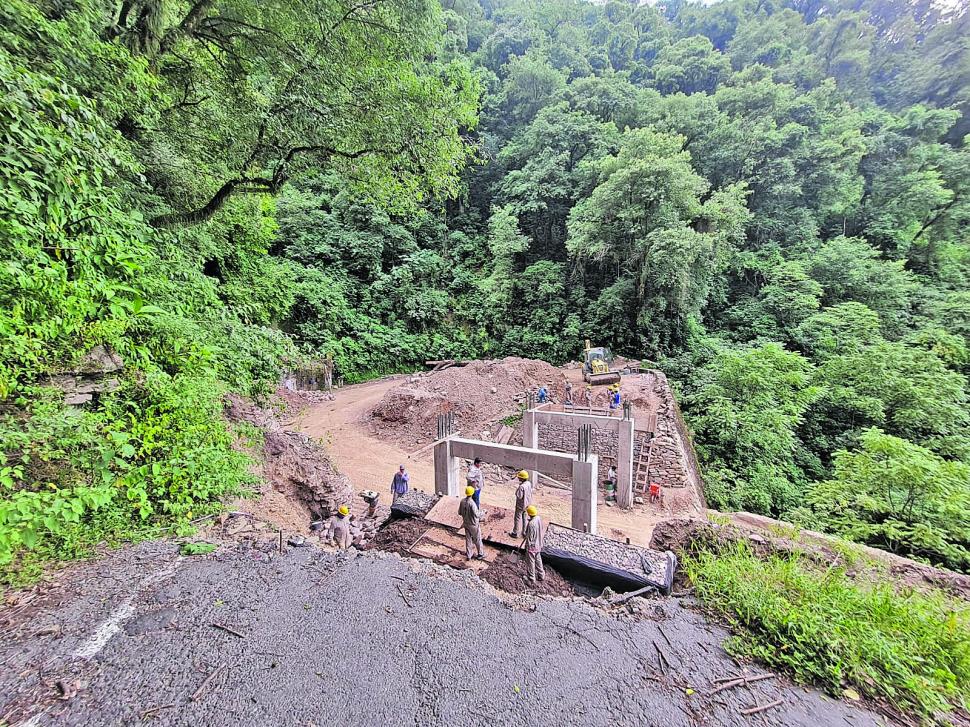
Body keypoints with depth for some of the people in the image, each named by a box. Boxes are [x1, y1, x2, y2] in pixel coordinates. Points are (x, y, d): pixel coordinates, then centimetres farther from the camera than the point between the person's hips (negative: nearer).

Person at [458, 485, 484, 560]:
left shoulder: (462, 501, -11)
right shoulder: (472, 503, -31)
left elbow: (459, 512, -1)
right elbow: (476, 515, -27)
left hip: (466, 523, 6)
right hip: (474, 524, -6)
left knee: (468, 539, 19)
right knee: (477, 540, 14)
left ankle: (468, 555, 30)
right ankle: (480, 554, 30)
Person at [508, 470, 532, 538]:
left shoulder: (521, 486, -32)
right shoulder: (529, 483, -7)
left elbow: (519, 496, -28)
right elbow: (530, 492, 5)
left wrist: (517, 490, -15)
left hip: (521, 505, -7)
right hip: (527, 503, 8)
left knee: (517, 518, 10)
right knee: (524, 517, 23)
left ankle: (515, 533, 24)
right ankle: (525, 532, 34)